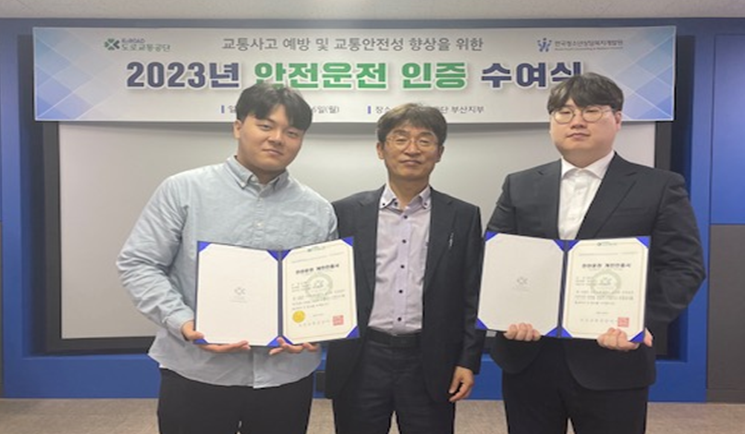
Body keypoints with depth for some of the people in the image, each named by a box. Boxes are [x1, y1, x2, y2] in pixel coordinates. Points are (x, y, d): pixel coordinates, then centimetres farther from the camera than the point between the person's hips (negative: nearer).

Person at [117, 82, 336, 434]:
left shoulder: (318, 210, 5)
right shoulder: (184, 190, -2)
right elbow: (137, 264, -3)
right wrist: (183, 323, -16)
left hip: (287, 376, 3)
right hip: (197, 374, -2)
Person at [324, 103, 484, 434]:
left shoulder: (463, 217, 2)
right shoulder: (347, 213, 1)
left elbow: (473, 297, 3)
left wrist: (468, 361, -1)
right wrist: (329, 352, -1)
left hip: (430, 364, 0)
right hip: (361, 362, 0)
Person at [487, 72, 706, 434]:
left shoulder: (661, 187, 2)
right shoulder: (519, 186, 8)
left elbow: (683, 267, -4)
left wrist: (643, 321, -21)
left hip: (612, 363, -2)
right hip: (527, 360, 2)